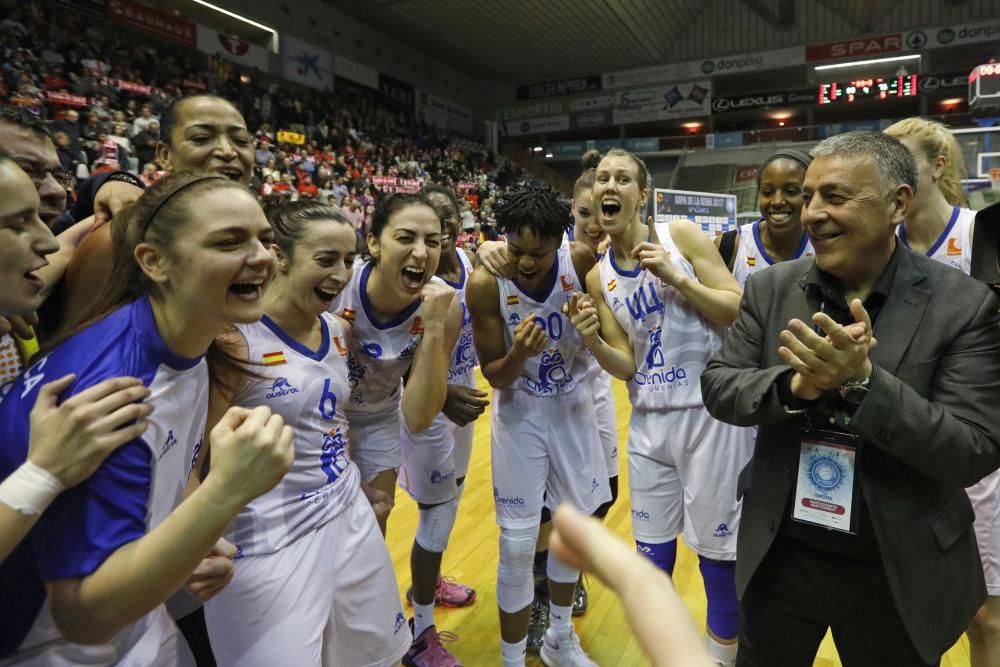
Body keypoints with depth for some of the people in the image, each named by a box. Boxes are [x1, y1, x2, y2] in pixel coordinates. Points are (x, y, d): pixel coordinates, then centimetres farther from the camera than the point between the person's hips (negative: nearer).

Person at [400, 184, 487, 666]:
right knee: (439, 512, 0)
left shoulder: (467, 260, -1)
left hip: (463, 391, 8)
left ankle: (427, 584, 47)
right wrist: (441, 395, -37)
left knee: (453, 495, 22)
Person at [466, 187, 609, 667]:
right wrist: (518, 355, -35)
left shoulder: (580, 261, -18)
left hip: (574, 404, 3)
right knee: (517, 544, 1)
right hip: (520, 411, -3)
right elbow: (494, 376, -15)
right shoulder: (485, 284, -22)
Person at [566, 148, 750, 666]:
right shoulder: (597, 278, 4)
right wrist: (592, 342, -17)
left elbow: (739, 311, -9)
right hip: (649, 422, 4)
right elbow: (626, 367, 2)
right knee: (651, 552, 14)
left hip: (711, 412, -4)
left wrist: (676, 277, -20)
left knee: (719, 550, 10)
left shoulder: (680, 235, -6)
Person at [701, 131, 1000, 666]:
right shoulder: (770, 288, -5)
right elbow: (717, 387, -7)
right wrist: (794, 384, -25)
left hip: (899, 573, -1)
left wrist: (863, 381, -29)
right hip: (780, 557, 2)